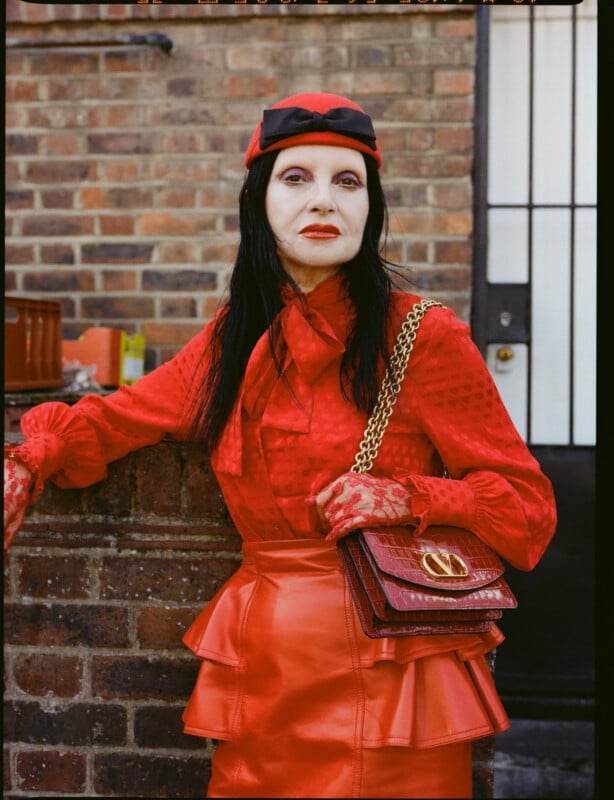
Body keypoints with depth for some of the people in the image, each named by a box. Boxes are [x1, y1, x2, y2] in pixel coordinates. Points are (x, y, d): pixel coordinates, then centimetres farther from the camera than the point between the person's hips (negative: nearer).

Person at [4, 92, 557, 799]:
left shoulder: (423, 336, -6)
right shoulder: (233, 340, 8)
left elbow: (527, 503, -3)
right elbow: (113, 418, 18)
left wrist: (409, 499, -19)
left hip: (386, 685, -4)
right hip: (264, 680, 4)